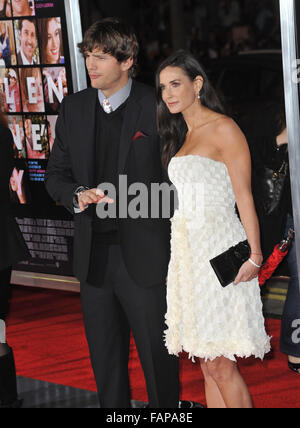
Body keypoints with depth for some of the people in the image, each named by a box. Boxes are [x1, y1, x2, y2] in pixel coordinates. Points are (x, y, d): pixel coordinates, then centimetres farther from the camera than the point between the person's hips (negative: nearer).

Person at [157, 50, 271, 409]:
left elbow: (244, 196, -12)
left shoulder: (223, 129, -6)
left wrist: (255, 256, -19)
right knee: (208, 364, 7)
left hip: (217, 248, -8)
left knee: (220, 364, -9)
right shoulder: (182, 136, 18)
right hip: (188, 250, 8)